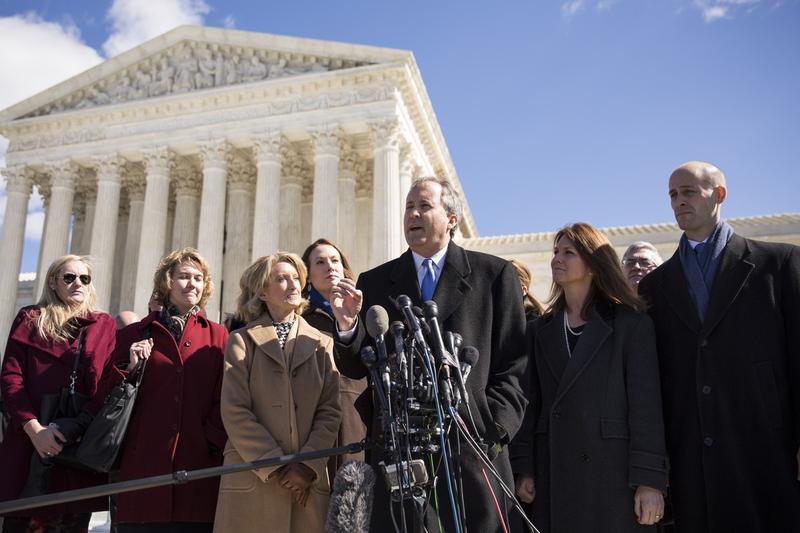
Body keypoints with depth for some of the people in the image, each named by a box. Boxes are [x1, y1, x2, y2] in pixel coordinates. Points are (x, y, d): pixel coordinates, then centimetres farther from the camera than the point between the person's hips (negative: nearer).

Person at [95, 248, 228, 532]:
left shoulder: (218, 336, 11)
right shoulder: (134, 334, 12)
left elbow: (225, 399, 6)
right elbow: (107, 394, 11)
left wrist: (216, 441, -5)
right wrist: (129, 368, -4)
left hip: (199, 466, 0)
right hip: (144, 463, 0)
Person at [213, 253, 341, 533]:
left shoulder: (322, 343, 12)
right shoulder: (242, 340, 6)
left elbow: (330, 412, 5)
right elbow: (235, 412, -3)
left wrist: (307, 466, -8)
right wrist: (275, 467, -10)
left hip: (309, 483, 2)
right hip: (253, 480, -2)